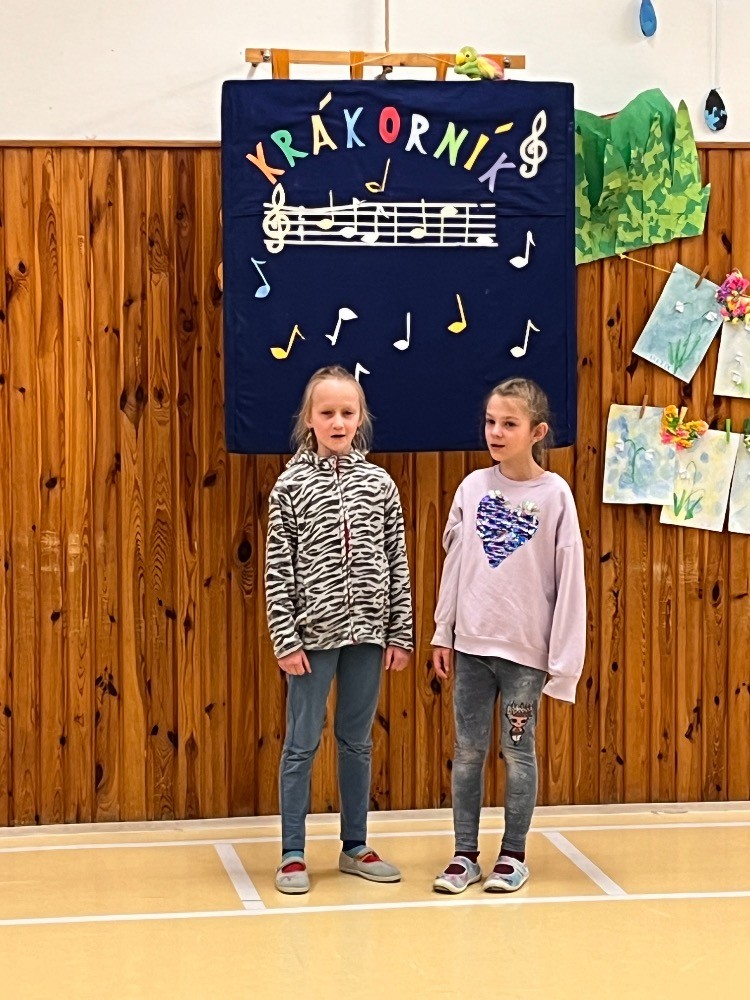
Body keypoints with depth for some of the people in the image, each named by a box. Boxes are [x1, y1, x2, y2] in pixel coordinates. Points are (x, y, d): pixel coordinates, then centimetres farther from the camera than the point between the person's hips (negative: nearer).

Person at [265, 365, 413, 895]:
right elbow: (278, 570, -5)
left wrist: (401, 633, 2)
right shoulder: (290, 486, -4)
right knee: (302, 743, 4)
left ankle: (355, 847, 23)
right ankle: (293, 854, 12)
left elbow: (397, 563, 5)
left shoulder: (379, 483, 3)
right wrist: (286, 640, -9)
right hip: (313, 633, -3)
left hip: (367, 631, 3)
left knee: (358, 741, 12)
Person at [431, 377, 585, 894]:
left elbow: (570, 579, -6)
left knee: (519, 752, 6)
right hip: (471, 643, 3)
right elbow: (454, 562, 8)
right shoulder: (473, 488, 1)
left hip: (525, 650, -3)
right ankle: (465, 854, 17)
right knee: (468, 750, 8)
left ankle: (514, 855, 18)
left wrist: (564, 658, -7)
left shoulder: (554, 495, -7)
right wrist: (443, 632, 8)